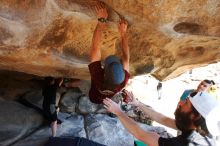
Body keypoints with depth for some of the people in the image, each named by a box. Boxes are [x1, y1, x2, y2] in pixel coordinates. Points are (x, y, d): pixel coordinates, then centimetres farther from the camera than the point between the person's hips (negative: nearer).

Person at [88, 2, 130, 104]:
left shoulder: (97, 76, -50)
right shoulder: (123, 81, -44)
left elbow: (95, 47, -48)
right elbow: (126, 58, -31)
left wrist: (101, 20, -47)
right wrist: (123, 33, -29)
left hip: (93, 99, -2)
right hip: (108, 102, 2)